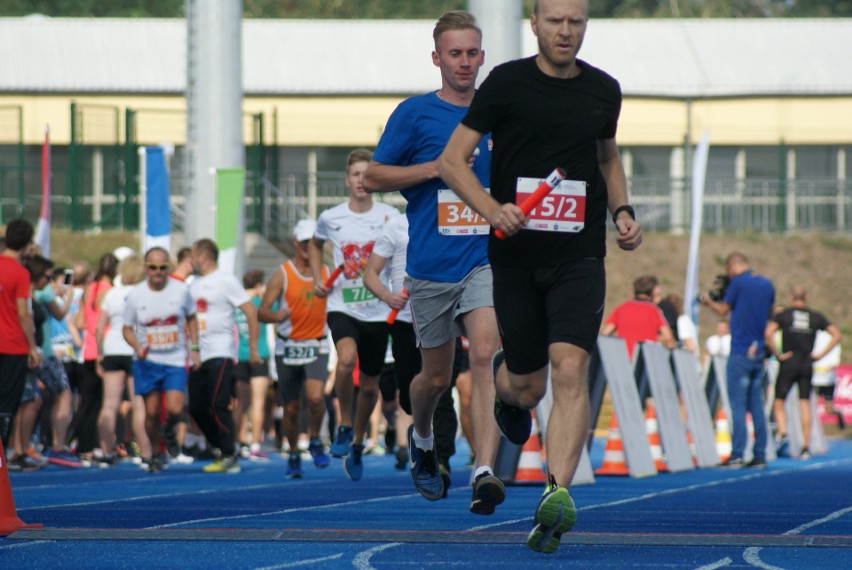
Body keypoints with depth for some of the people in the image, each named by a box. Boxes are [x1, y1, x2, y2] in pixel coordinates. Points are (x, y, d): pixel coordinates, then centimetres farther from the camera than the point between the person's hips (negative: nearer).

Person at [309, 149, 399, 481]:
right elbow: (315, 244, 23)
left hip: (378, 311, 1)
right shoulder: (330, 218, 2)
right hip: (342, 307, -1)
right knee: (347, 358, -30)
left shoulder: (390, 216, -2)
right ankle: (344, 426, -9)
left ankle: (357, 442, 33)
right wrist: (317, 279, 11)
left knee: (369, 385, 10)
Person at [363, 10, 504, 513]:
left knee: (486, 356, -19)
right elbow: (374, 177, 0)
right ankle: (421, 439, 43)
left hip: (487, 259, 1)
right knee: (437, 375, 10)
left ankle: (485, 472, -26)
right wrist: (436, 168, -12)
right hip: (432, 264, -1)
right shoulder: (415, 114, 0)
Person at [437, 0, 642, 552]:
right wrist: (492, 209, -19)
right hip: (515, 255, -1)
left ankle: (557, 494, -24)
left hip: (580, 257, 1)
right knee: (527, 387, 8)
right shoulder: (506, 83, -3)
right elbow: (453, 159, -3)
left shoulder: (603, 90, 7)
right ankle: (503, 380, 47)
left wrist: (622, 211, 8)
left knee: (570, 370, -19)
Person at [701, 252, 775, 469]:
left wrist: (707, 301, 19)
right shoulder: (767, 285, 9)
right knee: (756, 405, 9)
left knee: (738, 404, -6)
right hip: (758, 353, 6)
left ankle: (737, 455, -10)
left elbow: (723, 310, 0)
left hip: (740, 352, -6)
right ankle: (760, 455, 7)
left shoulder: (738, 282, -10)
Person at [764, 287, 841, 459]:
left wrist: (777, 354, -7)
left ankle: (782, 432, -20)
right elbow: (836, 335, 4)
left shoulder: (783, 315, 0)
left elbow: (768, 333, -15)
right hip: (807, 365, 2)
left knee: (779, 401, 6)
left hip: (788, 363, -2)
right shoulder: (816, 317, 7)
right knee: (805, 404, 4)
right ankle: (805, 447, 1)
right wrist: (820, 354, 3)